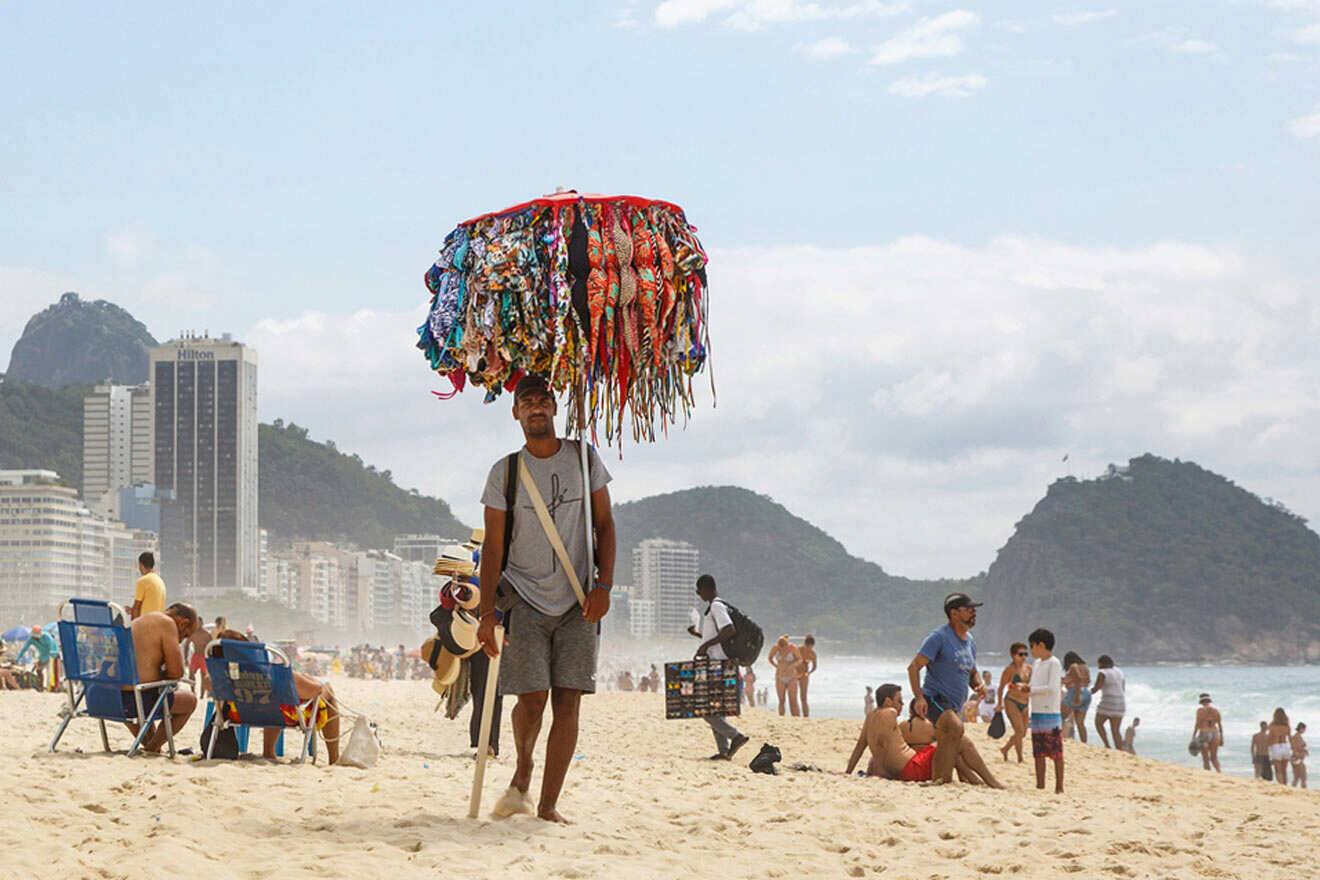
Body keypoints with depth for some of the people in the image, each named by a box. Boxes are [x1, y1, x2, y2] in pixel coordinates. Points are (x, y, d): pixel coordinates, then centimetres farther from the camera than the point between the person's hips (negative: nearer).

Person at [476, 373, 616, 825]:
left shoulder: (584, 459, 5)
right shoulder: (505, 473, 0)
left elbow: (604, 525, 7)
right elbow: (493, 546, 0)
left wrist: (603, 586, -5)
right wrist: (486, 614, -7)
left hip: (578, 601, 1)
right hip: (525, 598, -1)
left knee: (568, 702, -4)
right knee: (532, 699, -8)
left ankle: (548, 805, 0)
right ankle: (522, 773, 21)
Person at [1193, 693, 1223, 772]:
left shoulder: (1200, 710, -6)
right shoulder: (1216, 710, 7)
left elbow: (1197, 724, -11)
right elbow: (1220, 725, 9)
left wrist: (1193, 738, -9)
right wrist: (1221, 738, 17)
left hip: (1204, 735, -4)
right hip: (1215, 735, 4)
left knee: (1205, 759, 3)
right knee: (1214, 758, 11)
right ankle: (1219, 772, -14)